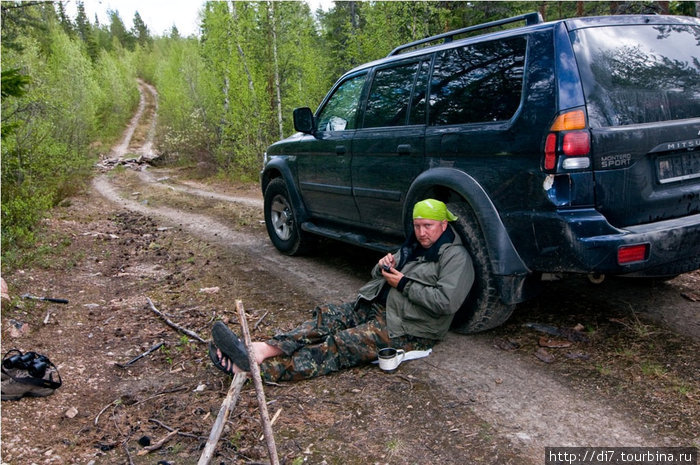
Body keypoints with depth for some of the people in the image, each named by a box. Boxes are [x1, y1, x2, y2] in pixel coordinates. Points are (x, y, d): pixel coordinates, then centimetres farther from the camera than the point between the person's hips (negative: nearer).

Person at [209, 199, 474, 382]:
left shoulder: (456, 257, -6)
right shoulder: (413, 246, 20)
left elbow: (447, 302, -21)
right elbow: (378, 278, 24)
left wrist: (403, 284, -17)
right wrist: (383, 267, -1)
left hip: (408, 329, -9)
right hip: (376, 307, 9)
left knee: (341, 345, -26)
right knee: (326, 317, -14)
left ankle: (262, 367, -37)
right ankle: (263, 349, -29)